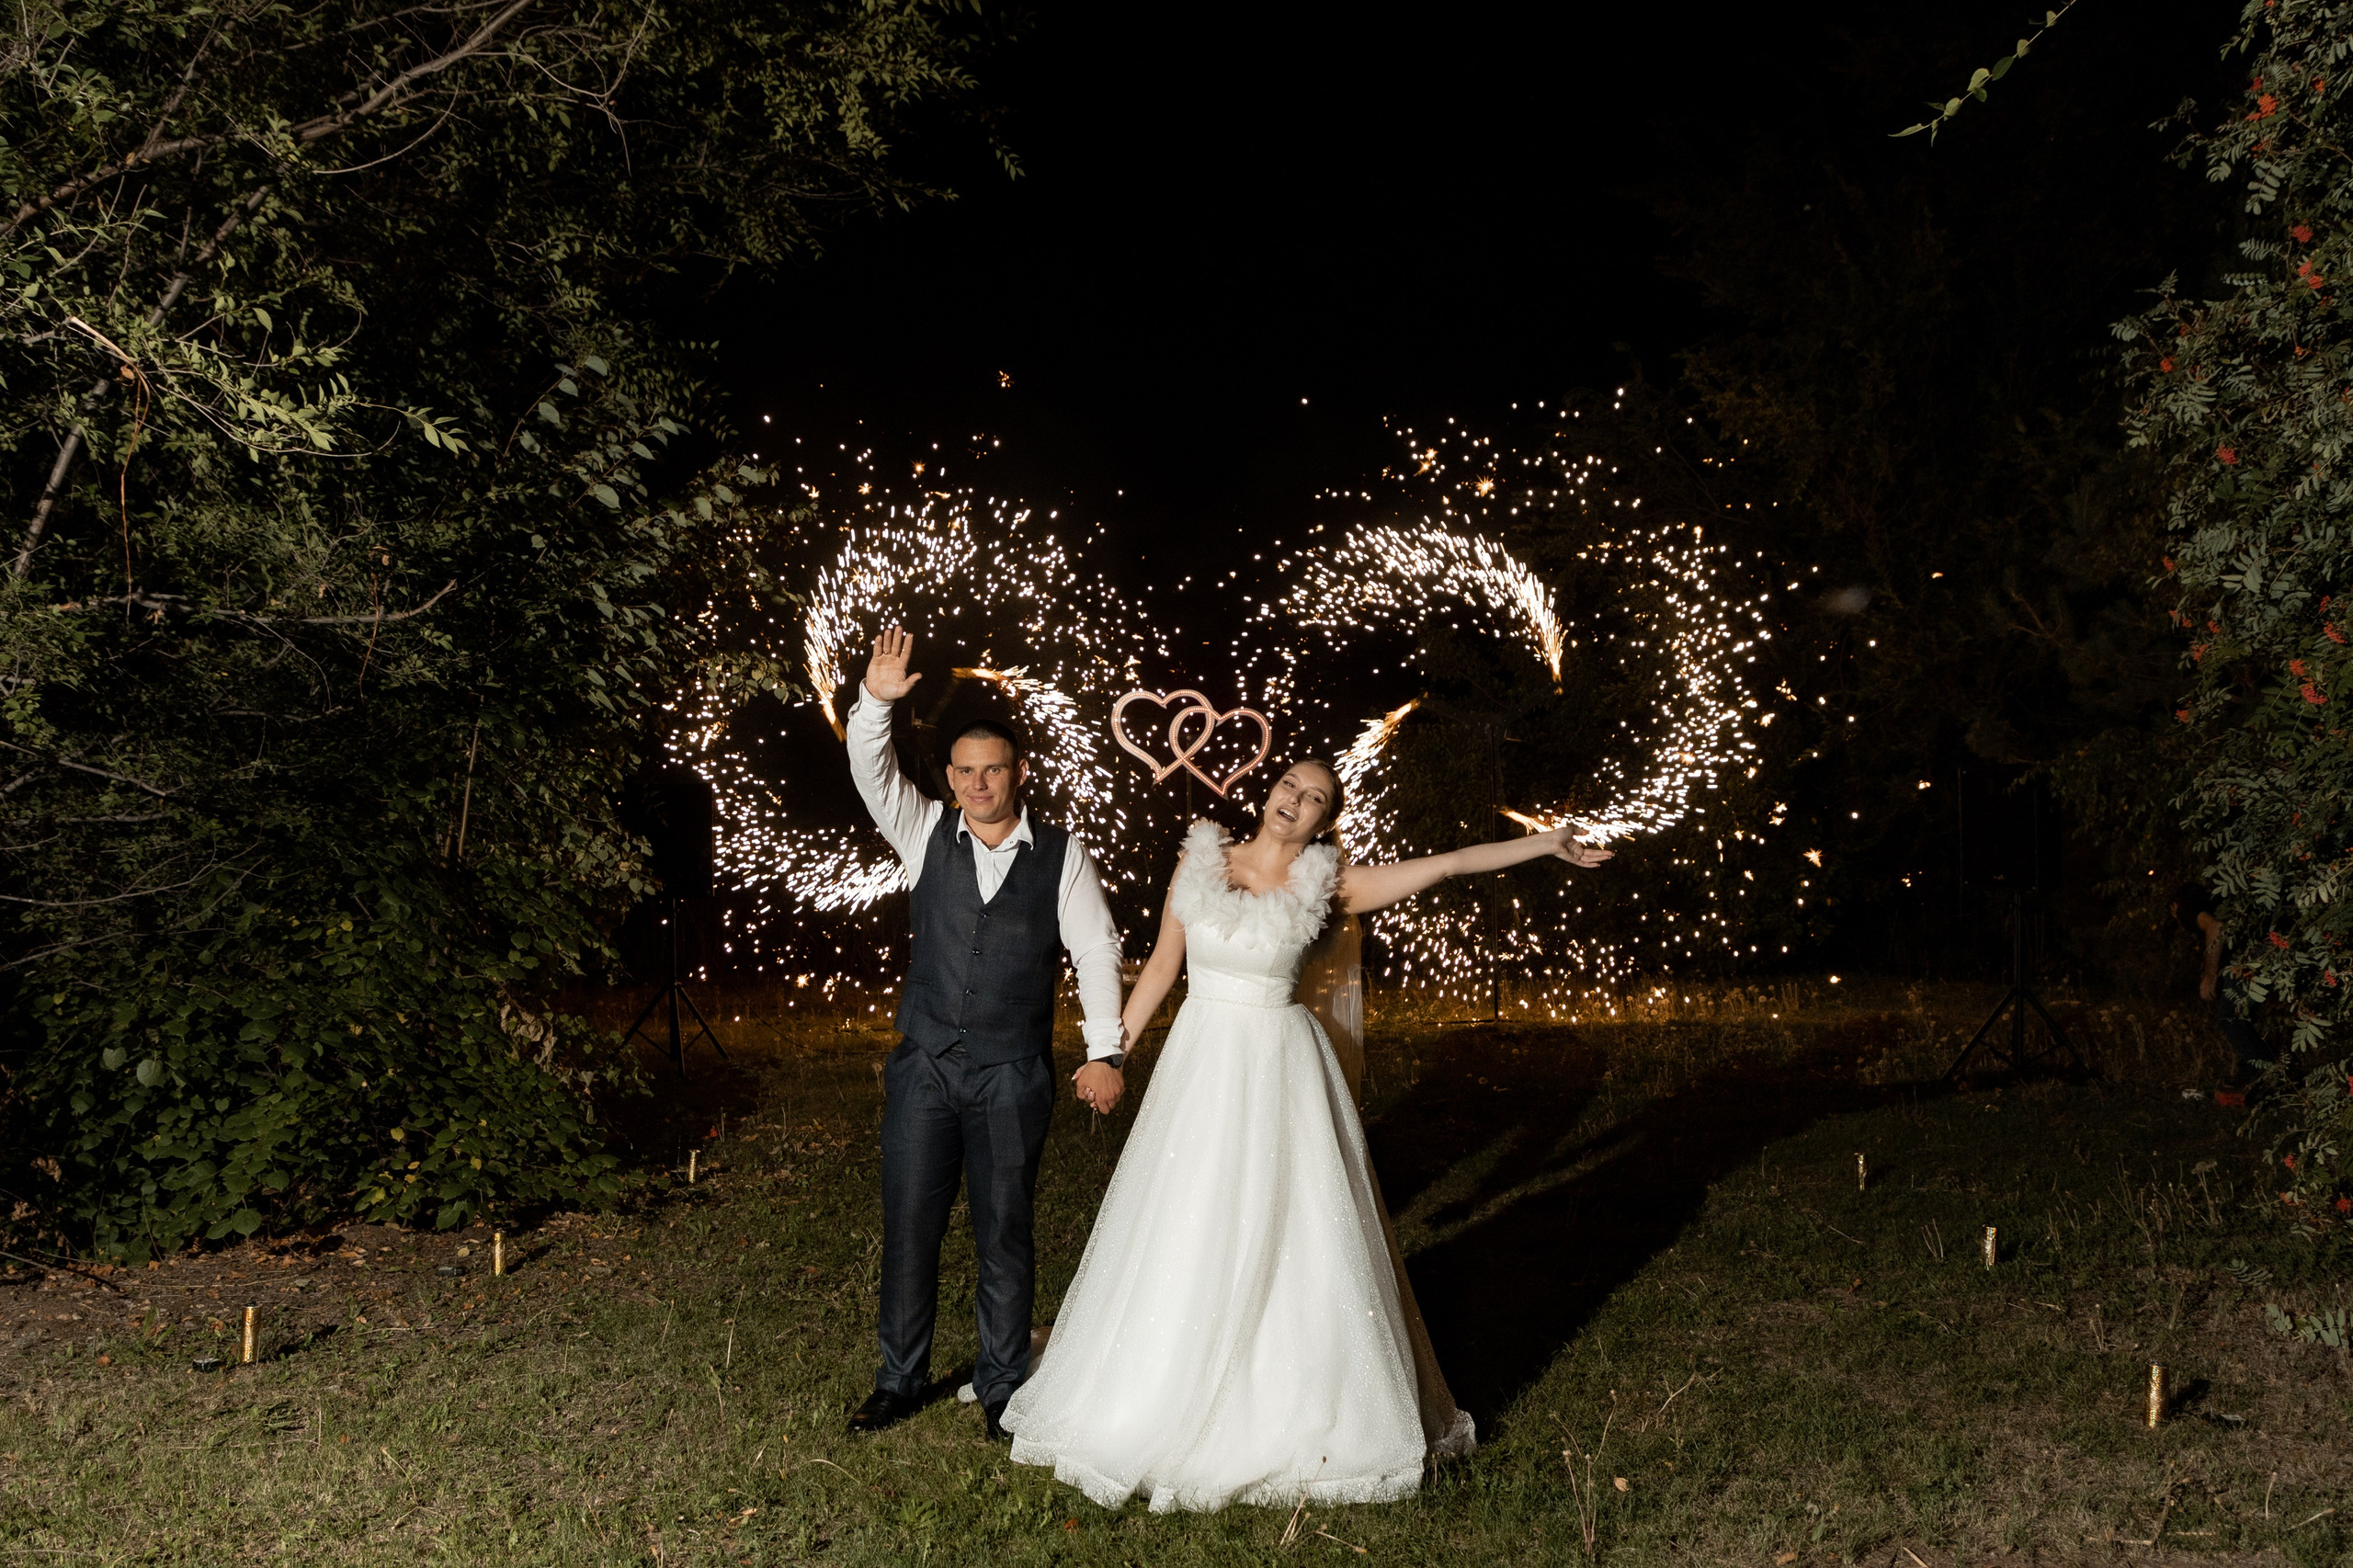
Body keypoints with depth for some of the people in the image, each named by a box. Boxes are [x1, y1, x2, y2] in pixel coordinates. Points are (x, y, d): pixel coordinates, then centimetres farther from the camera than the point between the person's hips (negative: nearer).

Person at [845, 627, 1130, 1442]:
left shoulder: (1063, 857, -1)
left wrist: (1104, 1051, -9)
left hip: (1013, 1076, -2)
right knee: (908, 1226, 6)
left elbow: (1095, 952, -1)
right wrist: (875, 701, -26)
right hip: (924, 1067, 2)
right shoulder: (928, 835, 4)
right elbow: (872, 776, -8)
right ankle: (900, 1381, 21)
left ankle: (1001, 1389, 20)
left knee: (1005, 1235, 7)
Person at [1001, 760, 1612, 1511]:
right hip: (1203, 1061, 1)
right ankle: (1164, 1410, 22)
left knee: (1293, 1233, 1)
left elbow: (1445, 864, -5)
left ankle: (1305, 1417, 17)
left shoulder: (1324, 885, -3)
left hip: (1281, 1068, -1)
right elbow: (1163, 963, 7)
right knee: (1188, 1237, 6)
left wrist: (1546, 843, -8)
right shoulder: (1201, 859, 2)